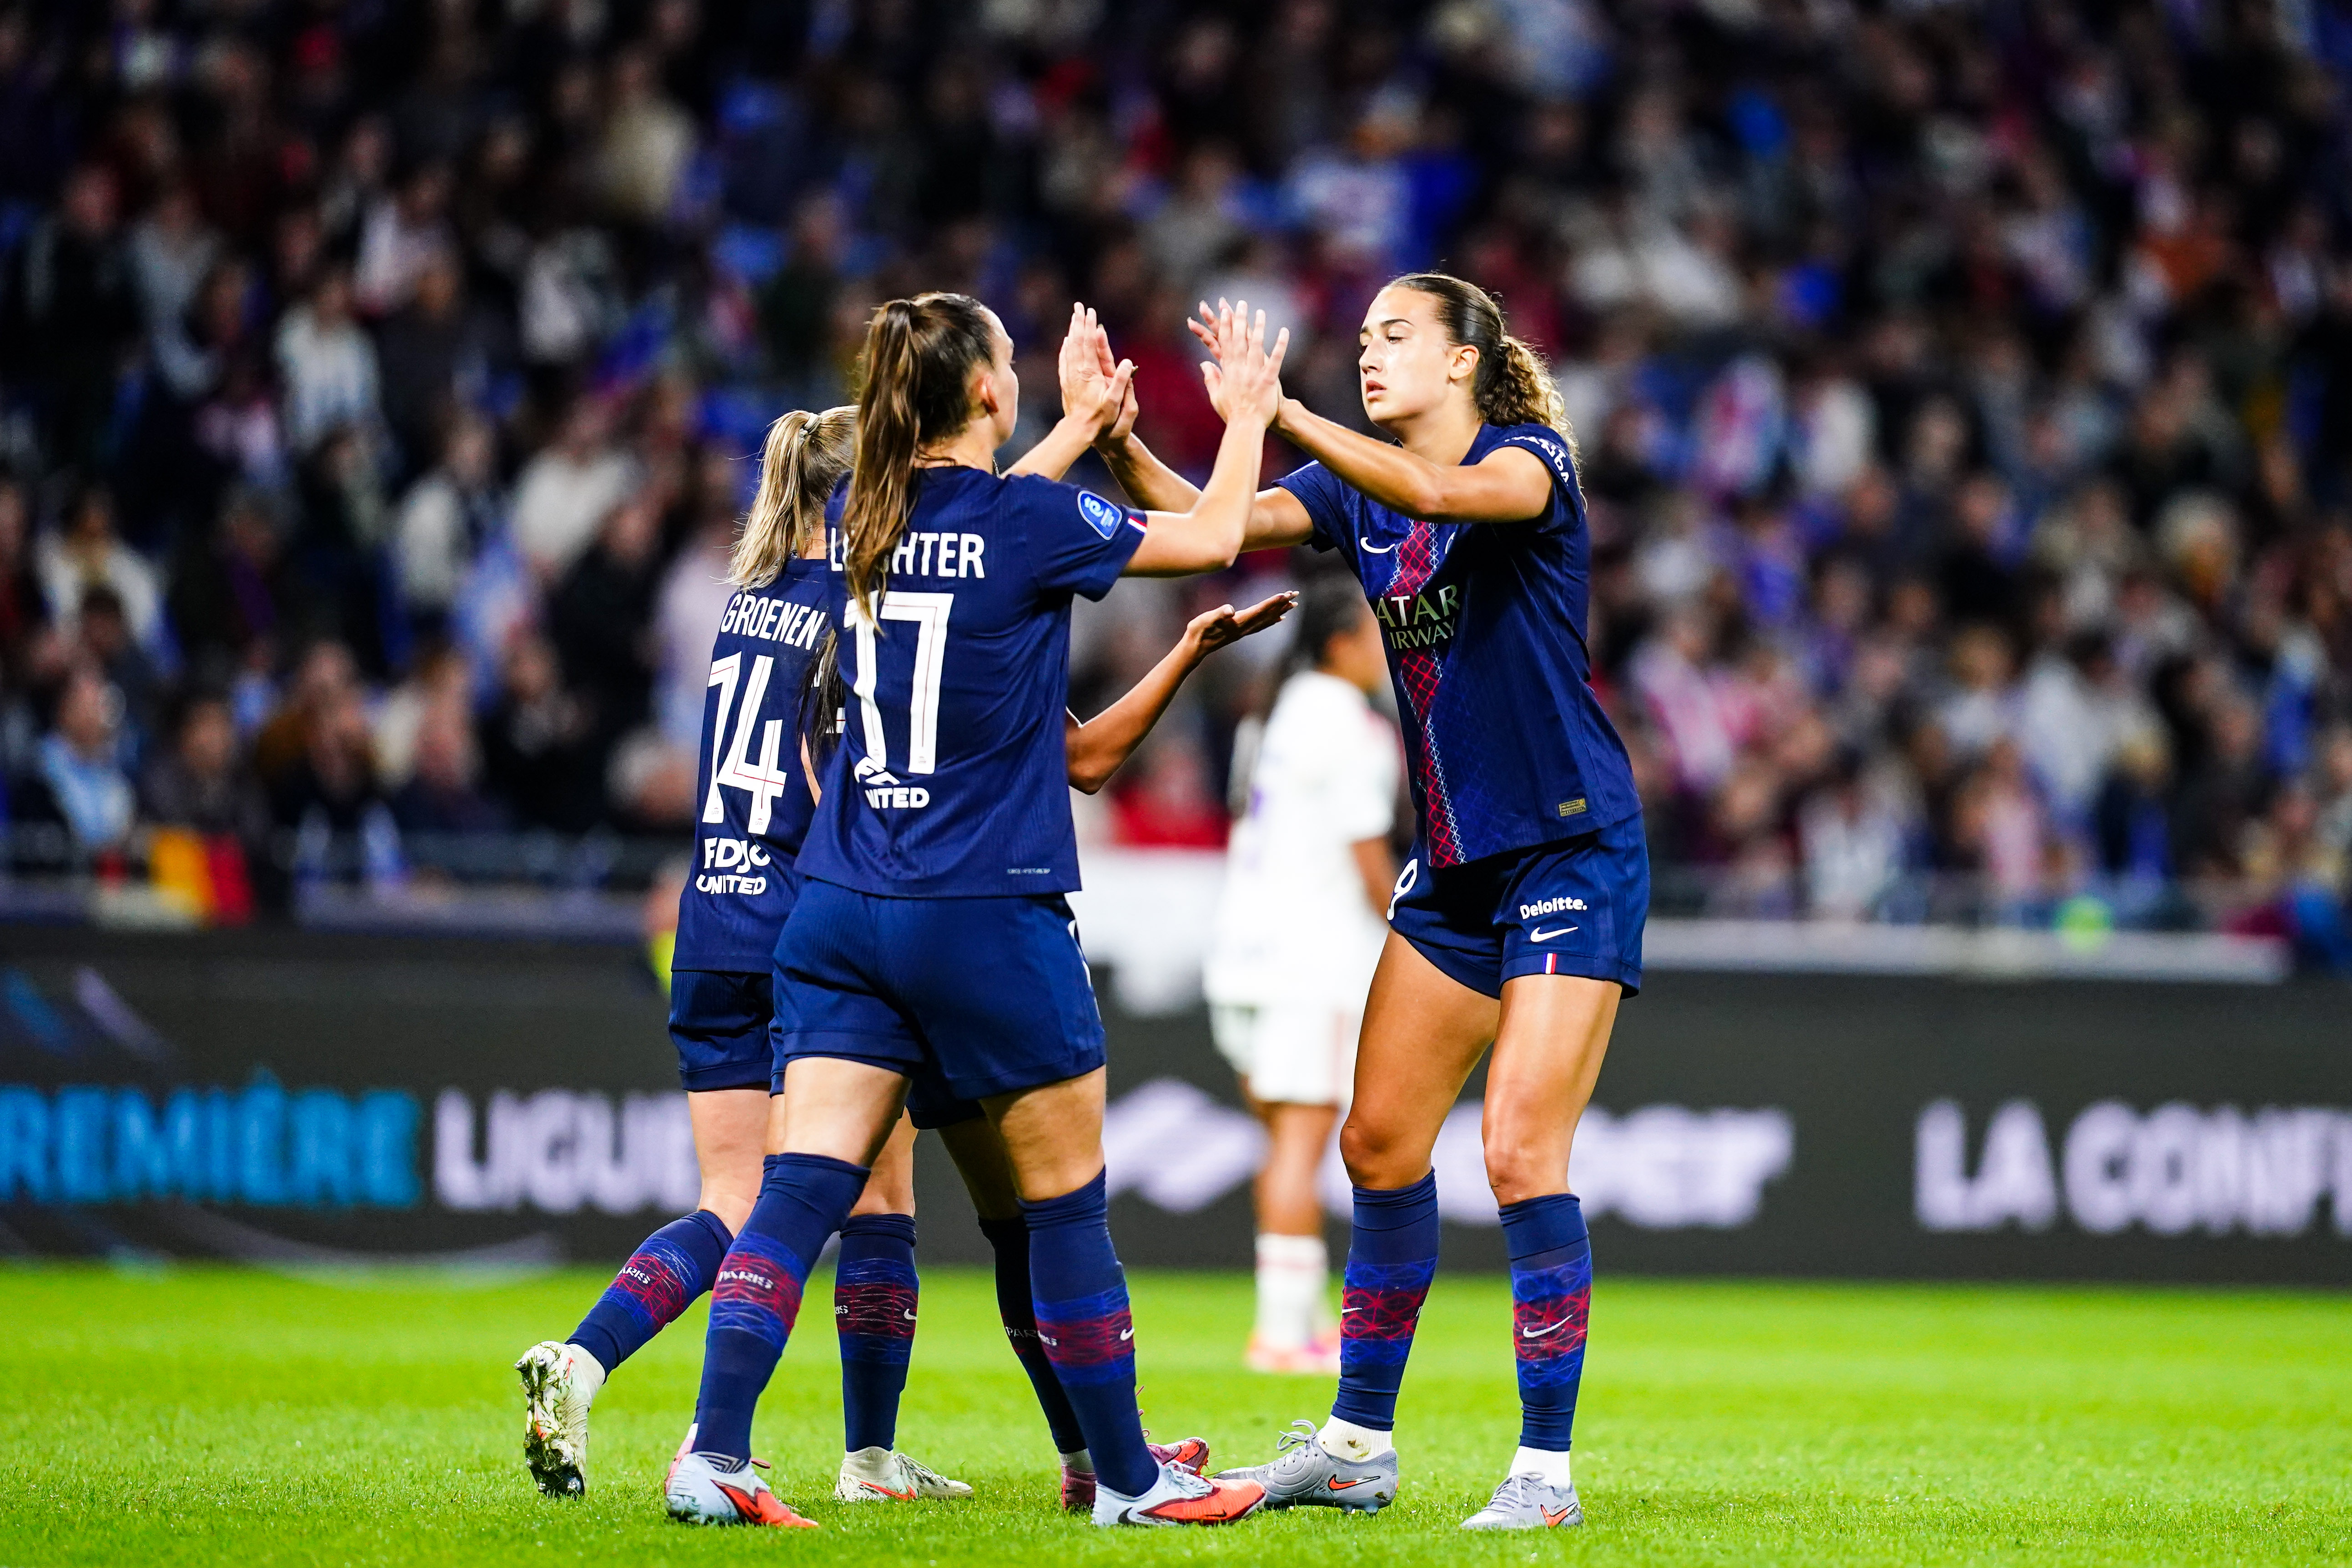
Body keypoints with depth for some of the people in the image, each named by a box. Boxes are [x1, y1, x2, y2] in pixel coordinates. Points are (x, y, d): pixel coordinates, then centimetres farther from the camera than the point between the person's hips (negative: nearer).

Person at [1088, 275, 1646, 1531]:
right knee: (1380, 1144, 7)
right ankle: (1359, 1443, 18)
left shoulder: (1532, 460, -13)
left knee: (1520, 1153, -13)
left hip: (1572, 850, -7)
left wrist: (1275, 411, -42)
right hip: (1452, 863, 7)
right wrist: (1122, 445, -23)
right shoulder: (1356, 489, 7)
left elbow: (1439, 492, -35)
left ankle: (1546, 1468, -8)